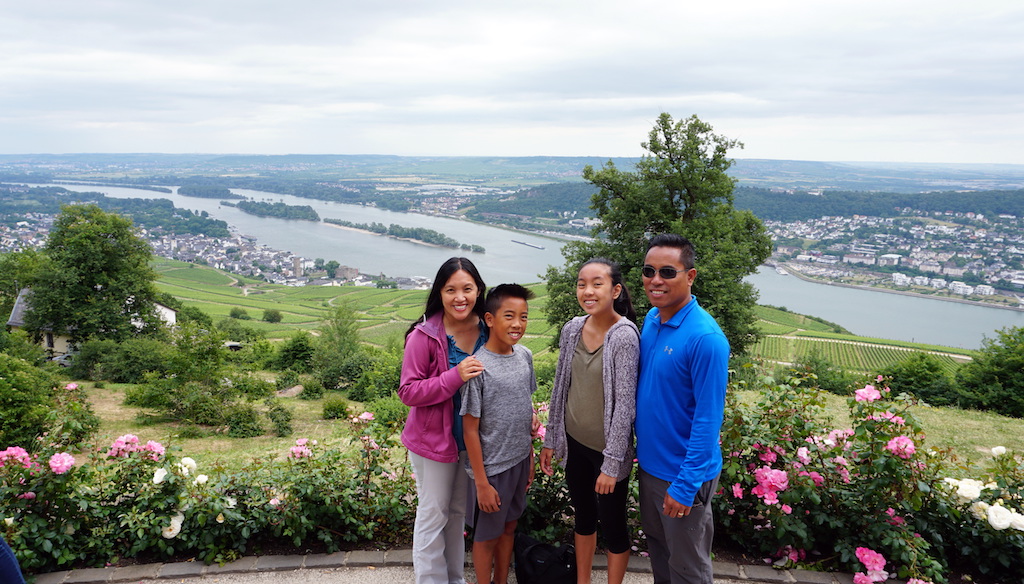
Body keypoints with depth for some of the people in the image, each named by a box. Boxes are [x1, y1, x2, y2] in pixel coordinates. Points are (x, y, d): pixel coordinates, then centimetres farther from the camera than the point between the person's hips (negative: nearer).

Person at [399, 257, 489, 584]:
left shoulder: (487, 331, -5)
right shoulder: (424, 336, -19)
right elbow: (408, 392, -20)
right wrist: (454, 378, -32)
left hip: (471, 439, 5)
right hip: (433, 440, -5)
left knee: (458, 511, 20)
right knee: (434, 515, 8)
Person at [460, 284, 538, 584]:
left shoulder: (525, 356, -1)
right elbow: (470, 429, -16)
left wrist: (530, 456, 13)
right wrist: (481, 483, -14)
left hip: (520, 460, 6)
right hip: (491, 467, -6)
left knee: (509, 526, 22)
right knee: (487, 536, 12)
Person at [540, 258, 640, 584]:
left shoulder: (624, 336, -20)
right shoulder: (572, 329, -2)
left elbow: (624, 403, -20)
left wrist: (611, 463, -19)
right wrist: (550, 440, 11)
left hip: (607, 447, -6)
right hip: (575, 441, 6)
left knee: (612, 524, 10)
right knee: (583, 516, 21)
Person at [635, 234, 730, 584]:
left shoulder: (705, 338, -25)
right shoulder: (651, 319, 0)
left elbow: (708, 420, -22)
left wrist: (685, 485, -21)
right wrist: (642, 447, 13)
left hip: (683, 474, -7)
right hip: (649, 463, 7)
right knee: (656, 545, 25)